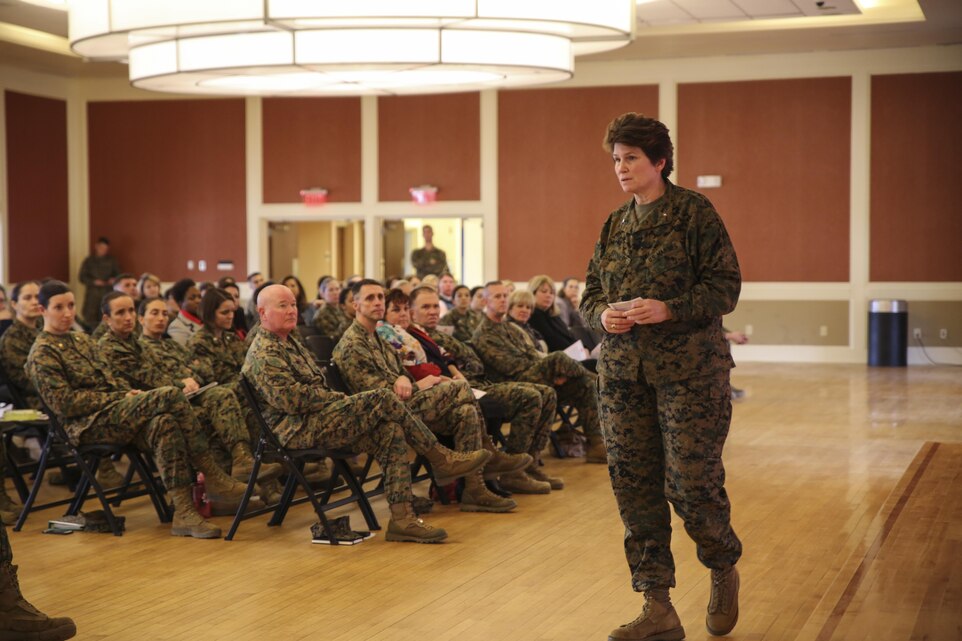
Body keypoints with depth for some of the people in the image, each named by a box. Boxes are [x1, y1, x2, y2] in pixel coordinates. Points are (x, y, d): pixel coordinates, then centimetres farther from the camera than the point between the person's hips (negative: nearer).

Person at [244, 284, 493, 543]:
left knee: (391, 433, -13)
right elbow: (292, 399, -20)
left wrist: (338, 400, 5)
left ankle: (402, 518, -18)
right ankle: (442, 459, -10)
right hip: (298, 431, -10)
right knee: (383, 400, -21)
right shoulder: (264, 354, -9)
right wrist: (340, 398, -10)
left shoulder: (290, 344, 24)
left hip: (315, 423, 10)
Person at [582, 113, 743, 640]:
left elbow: (725, 285, -8)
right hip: (623, 373, 6)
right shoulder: (614, 225, 14)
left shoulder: (694, 212, -3)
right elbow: (590, 294, 18)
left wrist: (668, 309, -20)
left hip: (689, 370, -6)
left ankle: (724, 572, 25)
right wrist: (603, 314, -5)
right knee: (634, 486, 3)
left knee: (692, 482, -6)